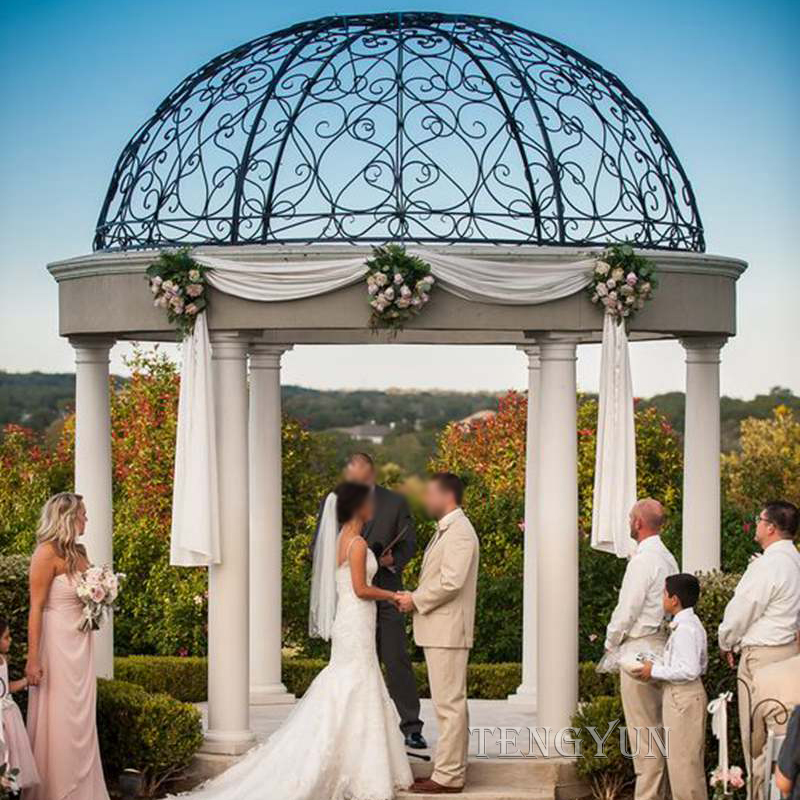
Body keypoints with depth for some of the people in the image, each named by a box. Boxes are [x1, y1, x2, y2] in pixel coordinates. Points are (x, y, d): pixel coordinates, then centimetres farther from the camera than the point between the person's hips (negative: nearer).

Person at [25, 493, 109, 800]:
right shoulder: (48, 553, -11)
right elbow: (36, 607, -15)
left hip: (81, 644, 8)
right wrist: (33, 659, -19)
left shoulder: (78, 553, 12)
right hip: (58, 643, -8)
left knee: (81, 719, 9)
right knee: (58, 720, -3)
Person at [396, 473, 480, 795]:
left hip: (448, 632, -11)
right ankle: (452, 769, 19)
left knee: (449, 704, -8)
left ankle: (447, 777, -7)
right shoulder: (446, 530, 18)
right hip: (438, 631, 11)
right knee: (451, 704, 13)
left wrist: (417, 600, -12)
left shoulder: (460, 532, -14)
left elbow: (451, 582, -23)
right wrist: (416, 597, 9)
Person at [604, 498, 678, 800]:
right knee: (656, 727, 13)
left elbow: (627, 609, -17)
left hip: (639, 650, -9)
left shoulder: (643, 560, -16)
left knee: (644, 728, -7)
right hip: (660, 648, 9)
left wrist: (611, 643, -1)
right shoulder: (667, 558, 14)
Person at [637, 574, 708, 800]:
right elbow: (701, 665, 18)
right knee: (689, 761, 15)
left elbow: (689, 670, -26)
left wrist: (655, 671, -16)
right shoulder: (692, 624, 12)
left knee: (683, 760, -4)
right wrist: (659, 667, 12)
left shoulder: (684, 628, -19)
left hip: (683, 698, -10)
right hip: (682, 697, 10)